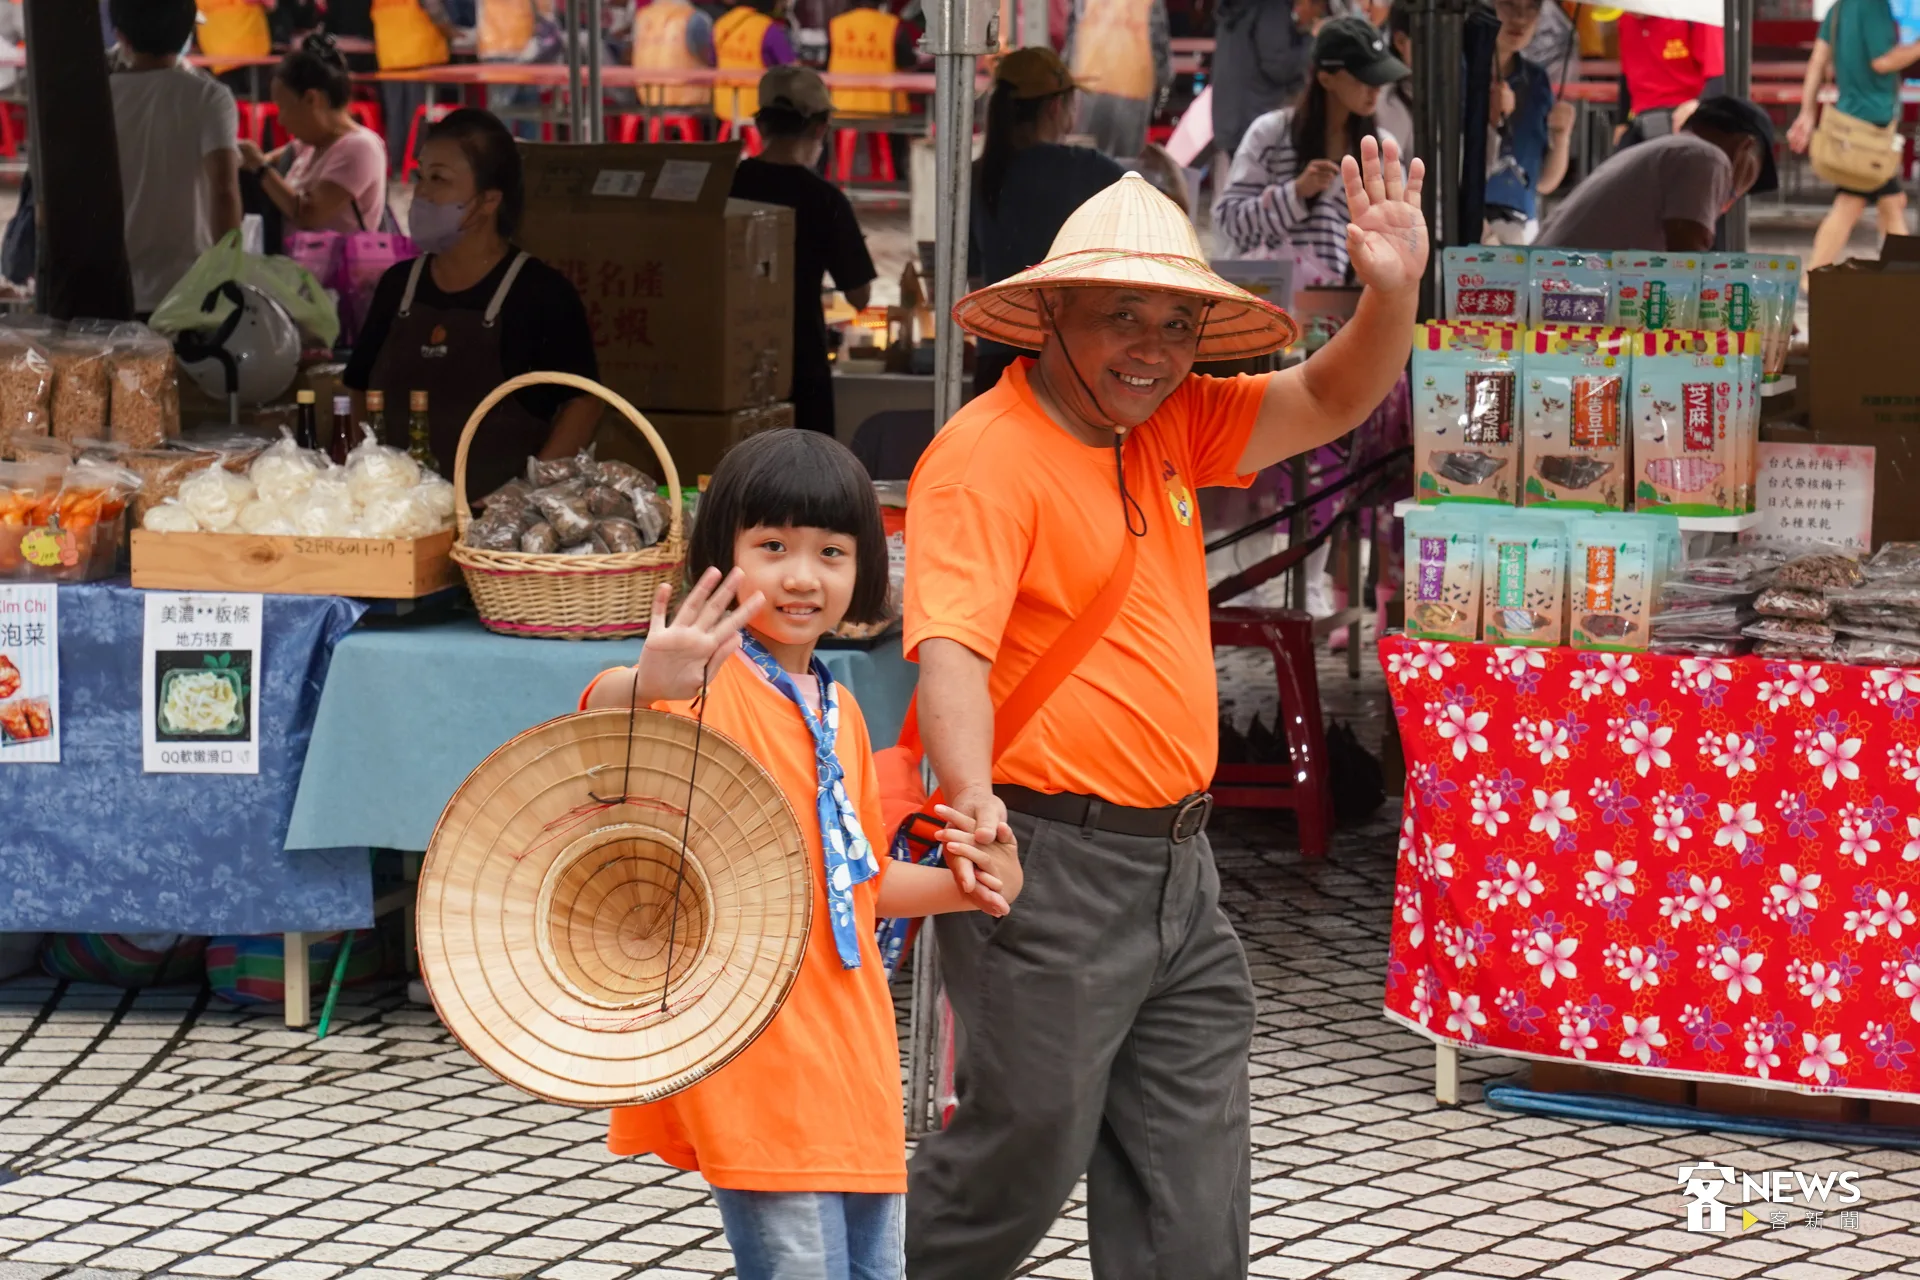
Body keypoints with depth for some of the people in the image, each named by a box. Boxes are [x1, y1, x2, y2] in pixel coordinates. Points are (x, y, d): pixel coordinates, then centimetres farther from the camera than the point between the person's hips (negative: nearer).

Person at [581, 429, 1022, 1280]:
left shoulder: (838, 713, 13)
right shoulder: (709, 684, -12)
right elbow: (597, 727, -35)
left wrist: (962, 887, 7)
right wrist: (639, 690, -56)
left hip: (851, 1051, 8)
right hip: (753, 1054, -8)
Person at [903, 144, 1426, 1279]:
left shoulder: (1170, 425, 10)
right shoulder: (987, 454, -14)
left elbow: (1332, 402, 12)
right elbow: (950, 648, -24)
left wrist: (1393, 292, -8)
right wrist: (971, 793, -41)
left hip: (1177, 870, 8)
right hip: (1049, 860, -8)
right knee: (1029, 1147, 0)